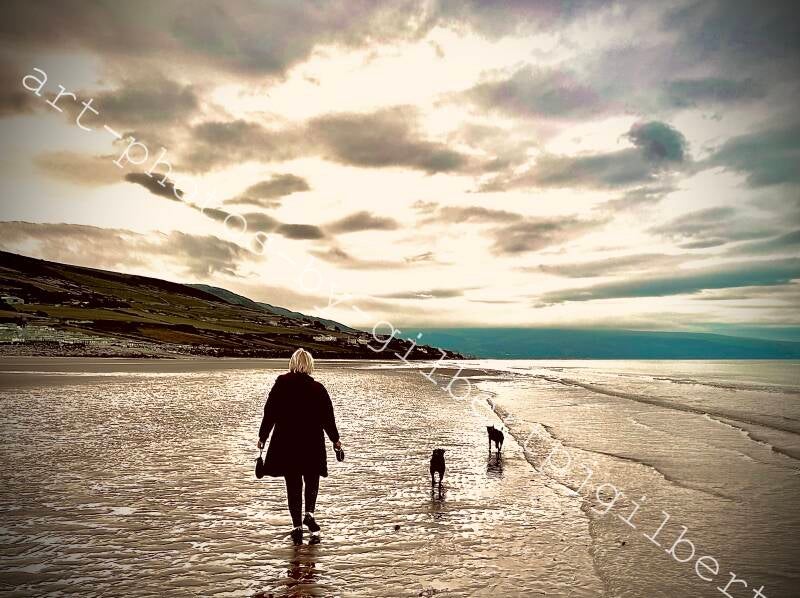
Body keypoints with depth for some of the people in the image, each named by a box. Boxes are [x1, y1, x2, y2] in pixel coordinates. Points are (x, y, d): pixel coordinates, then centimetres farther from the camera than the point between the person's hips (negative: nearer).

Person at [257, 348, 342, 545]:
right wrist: (335, 439, 12)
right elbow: (328, 417, -1)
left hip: (286, 444, 1)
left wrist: (262, 437, 10)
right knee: (312, 480, 16)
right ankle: (309, 514, -6)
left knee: (293, 485, 10)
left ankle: (297, 526, 9)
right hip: (312, 444, -1)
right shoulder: (317, 388, -6)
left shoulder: (280, 385, -4)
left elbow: (269, 413, -1)